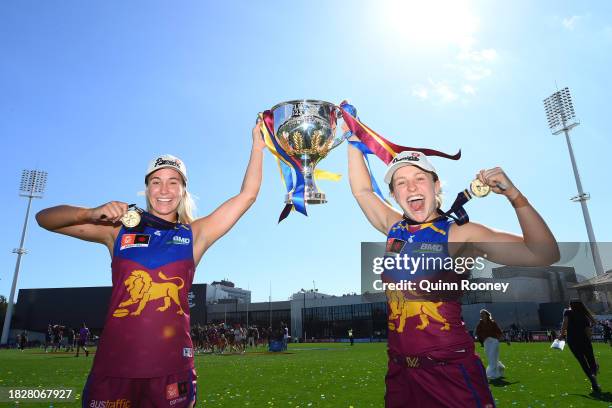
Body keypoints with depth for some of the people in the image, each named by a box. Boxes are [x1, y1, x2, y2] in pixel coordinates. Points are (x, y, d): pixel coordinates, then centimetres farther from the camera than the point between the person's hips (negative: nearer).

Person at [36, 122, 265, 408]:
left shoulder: (195, 234, 6)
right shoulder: (120, 229, 6)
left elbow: (247, 195, 3)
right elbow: (44, 219, 5)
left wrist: (257, 145, 2)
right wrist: (92, 213, -14)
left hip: (171, 365, 1)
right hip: (114, 361, 0)